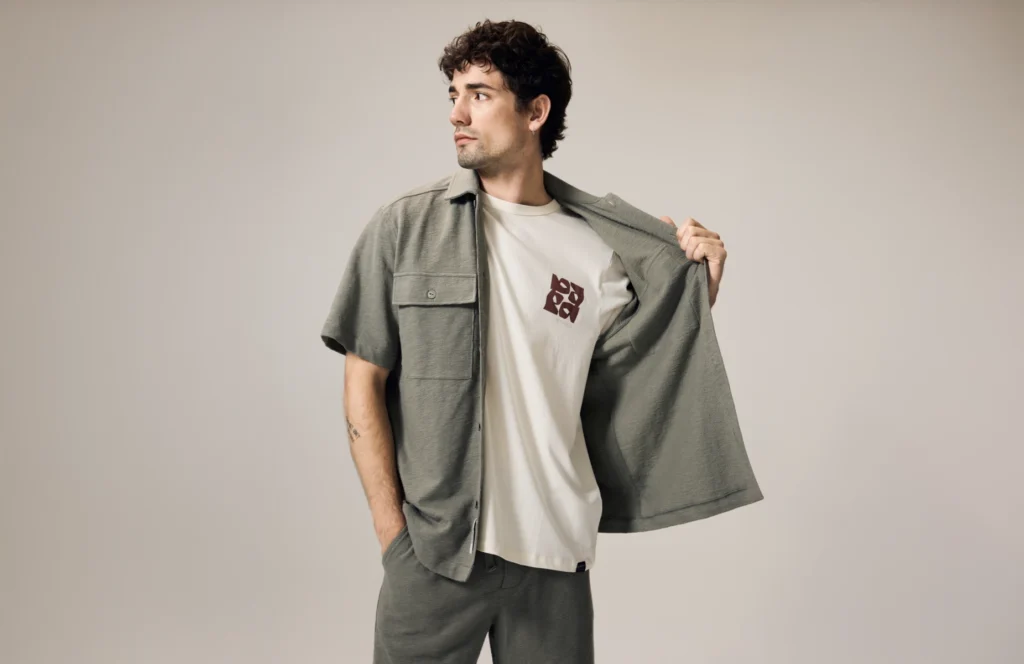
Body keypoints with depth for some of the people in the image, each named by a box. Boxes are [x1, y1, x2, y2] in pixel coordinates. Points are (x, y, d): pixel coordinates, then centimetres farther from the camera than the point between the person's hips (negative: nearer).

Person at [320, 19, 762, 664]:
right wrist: (393, 533, -5)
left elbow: (649, 386, 8)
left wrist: (702, 290, -3)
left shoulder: (598, 253, 2)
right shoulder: (403, 229, -2)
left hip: (556, 558, 2)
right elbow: (364, 386, -1)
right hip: (431, 555, -1)